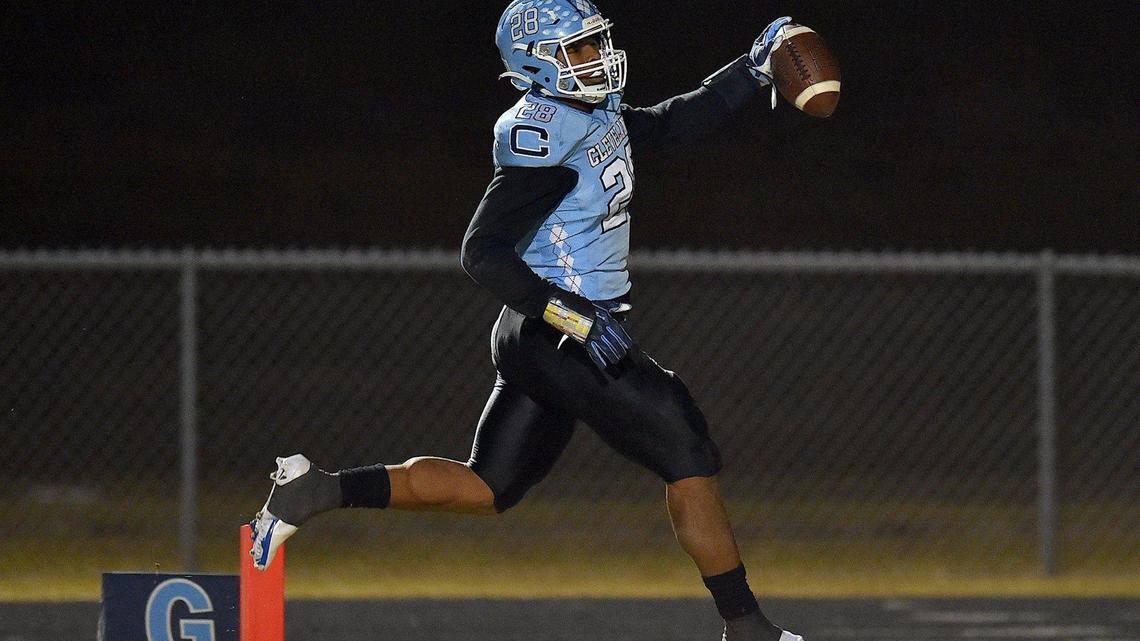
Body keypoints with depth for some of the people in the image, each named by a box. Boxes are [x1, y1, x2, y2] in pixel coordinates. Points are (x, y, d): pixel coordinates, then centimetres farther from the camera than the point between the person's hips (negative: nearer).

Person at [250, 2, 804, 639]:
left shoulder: (600, 115, 9)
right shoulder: (543, 137, -19)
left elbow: (673, 124, 27)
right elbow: (483, 253, -23)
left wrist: (754, 70, 19)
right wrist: (579, 320, -26)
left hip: (541, 340, 10)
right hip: (555, 341, -10)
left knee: (487, 489, 13)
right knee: (691, 455, -3)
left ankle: (319, 490, 10)